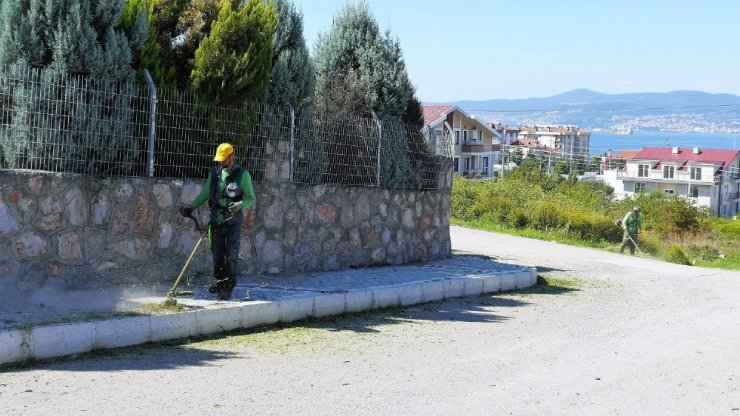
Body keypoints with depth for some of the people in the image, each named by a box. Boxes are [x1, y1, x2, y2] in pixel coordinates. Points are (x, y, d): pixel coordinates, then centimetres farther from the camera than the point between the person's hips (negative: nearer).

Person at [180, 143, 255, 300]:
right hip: (217, 220, 4)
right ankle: (220, 282, 21)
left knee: (231, 254, -7)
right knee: (217, 253, 6)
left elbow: (251, 198, -1)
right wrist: (191, 208, 6)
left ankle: (228, 287, 0)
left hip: (233, 221, -4)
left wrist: (240, 205, -20)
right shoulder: (214, 173, 9)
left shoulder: (242, 174, -3)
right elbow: (205, 194, 16)